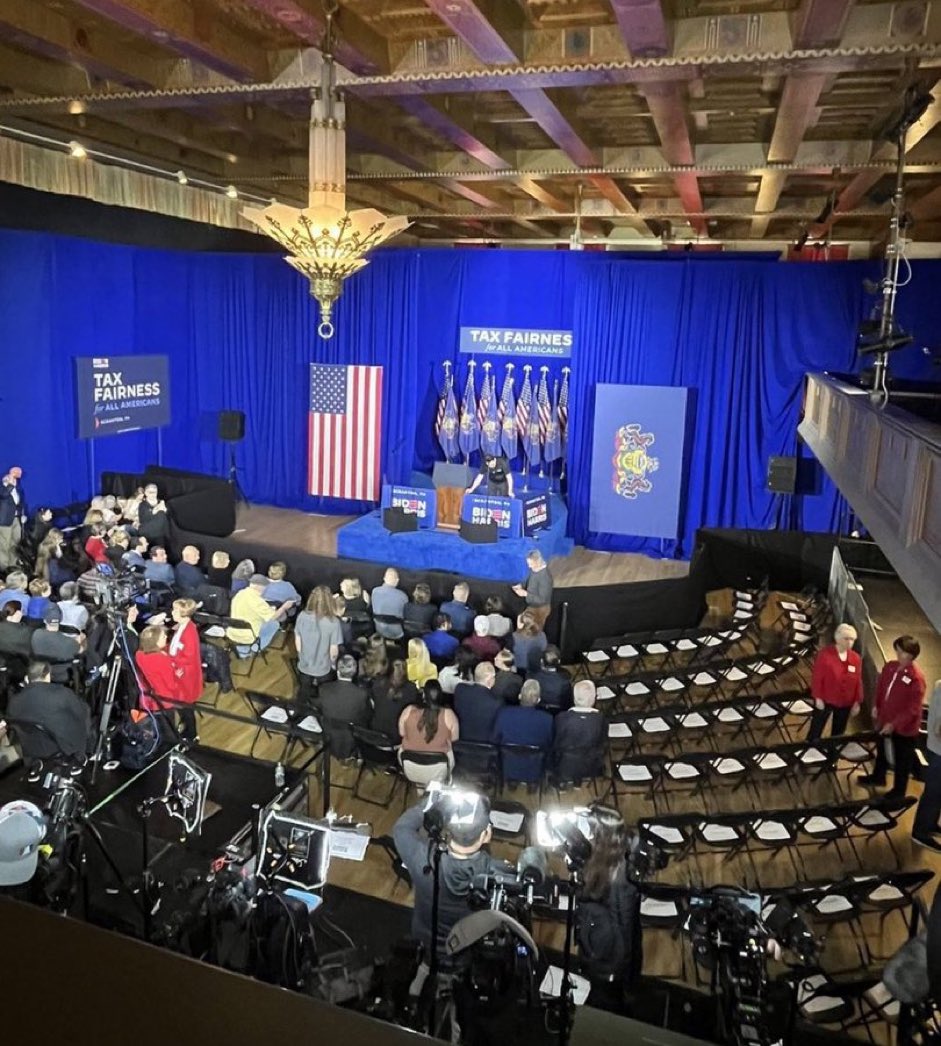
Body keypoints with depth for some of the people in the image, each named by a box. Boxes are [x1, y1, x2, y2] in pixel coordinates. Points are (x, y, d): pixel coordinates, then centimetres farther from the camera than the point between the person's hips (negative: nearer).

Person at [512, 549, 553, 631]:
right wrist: (521, 585, -7)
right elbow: (528, 579, 14)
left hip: (540, 609, -8)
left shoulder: (545, 577, -33)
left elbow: (543, 599, -29)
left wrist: (525, 594, -27)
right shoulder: (534, 569, -8)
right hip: (532, 606, 8)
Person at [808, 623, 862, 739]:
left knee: (838, 733, 17)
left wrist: (857, 701, 4)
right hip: (825, 700, -4)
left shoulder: (856, 658, -1)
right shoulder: (825, 654, -15)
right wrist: (818, 697, -14)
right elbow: (816, 677, -13)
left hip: (845, 703, 4)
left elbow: (858, 682, 5)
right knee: (815, 732, 5)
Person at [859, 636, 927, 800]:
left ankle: (898, 791, 33)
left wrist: (894, 724, -24)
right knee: (882, 751, 28)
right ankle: (878, 776, 50)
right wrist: (876, 706, 1)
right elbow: (880, 687, 10)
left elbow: (913, 709, -24)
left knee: (902, 760, 14)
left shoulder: (917, 678, -27)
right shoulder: (890, 666, -6)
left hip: (905, 727, -7)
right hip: (885, 719, 7)